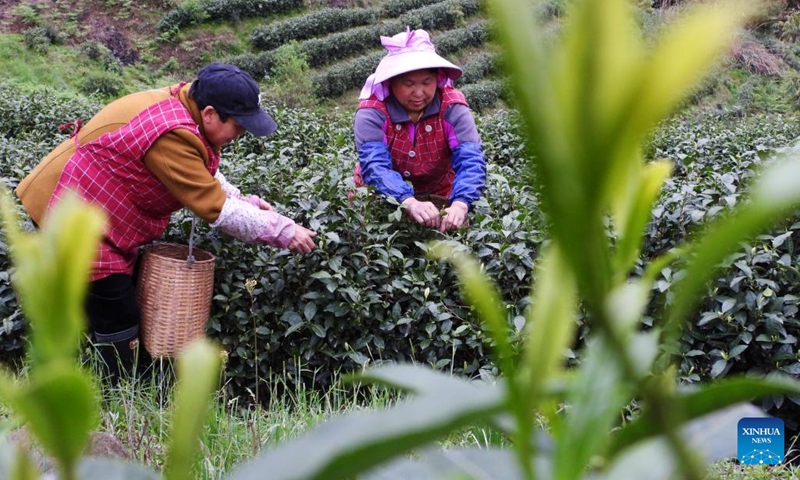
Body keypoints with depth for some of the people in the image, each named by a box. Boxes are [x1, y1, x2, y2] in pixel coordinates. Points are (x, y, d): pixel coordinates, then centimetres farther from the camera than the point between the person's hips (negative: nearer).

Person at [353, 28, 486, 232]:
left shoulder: (452, 108, -15)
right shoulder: (372, 113, -20)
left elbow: (470, 160, -26)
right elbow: (375, 165, -32)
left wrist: (460, 204, -46)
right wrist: (410, 203, -50)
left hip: (439, 196, 1)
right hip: (382, 199, -1)